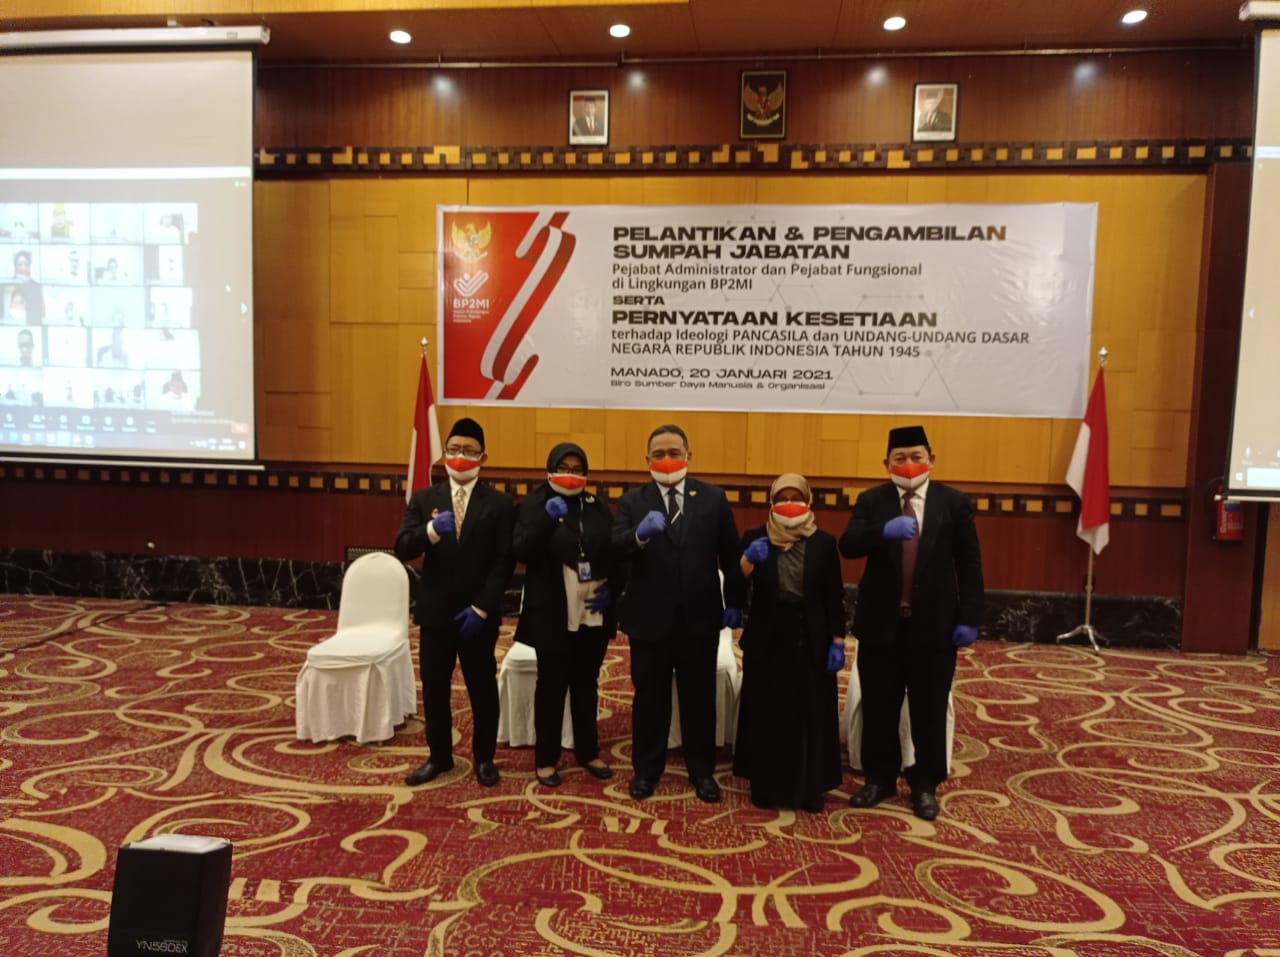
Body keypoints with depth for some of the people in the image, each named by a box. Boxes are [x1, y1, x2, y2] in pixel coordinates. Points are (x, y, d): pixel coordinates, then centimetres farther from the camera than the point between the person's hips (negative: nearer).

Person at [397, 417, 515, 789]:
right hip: (435, 611, 2)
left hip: (479, 614, -2)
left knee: (483, 688, 10)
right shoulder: (423, 499, 4)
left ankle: (484, 758, 27)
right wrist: (431, 530, -27)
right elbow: (402, 550, -7)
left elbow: (504, 560, -9)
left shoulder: (500, 503, -4)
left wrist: (482, 608, -16)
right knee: (434, 688, 12)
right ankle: (439, 756, 30)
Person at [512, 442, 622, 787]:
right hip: (553, 613, -3)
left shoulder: (598, 508, 7)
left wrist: (611, 589, -5)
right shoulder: (535, 505, -3)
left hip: (594, 612, 4)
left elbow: (616, 554, 9)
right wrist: (546, 519, -29)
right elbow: (520, 552, -16)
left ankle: (588, 752, 28)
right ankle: (546, 759, 16)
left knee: (586, 683, 15)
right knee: (552, 685, 5)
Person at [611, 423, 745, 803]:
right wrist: (640, 534, -38)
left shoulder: (713, 498, 2)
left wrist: (734, 602, 6)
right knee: (649, 697, 11)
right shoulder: (633, 500, -1)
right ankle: (646, 769, 28)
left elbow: (730, 555, 6)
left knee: (700, 697, 12)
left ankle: (702, 771, 29)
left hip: (699, 616, 1)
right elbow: (615, 546, -17)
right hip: (650, 616, -1)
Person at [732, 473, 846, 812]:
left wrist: (838, 641, -5)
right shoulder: (755, 538, 0)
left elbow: (834, 596, 1)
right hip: (767, 639, 0)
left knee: (810, 715, 6)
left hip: (811, 641, 0)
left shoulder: (824, 542, 0)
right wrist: (748, 559, -32)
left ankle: (810, 787, 20)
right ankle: (766, 785, 21)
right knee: (766, 715, 7)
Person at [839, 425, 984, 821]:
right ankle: (880, 778, 27)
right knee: (879, 708, 11)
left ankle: (925, 785, 25)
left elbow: (969, 564, 0)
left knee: (929, 710, 9)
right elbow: (847, 545, -12)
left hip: (934, 624, -1)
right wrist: (884, 531, -31)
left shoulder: (954, 502, 0)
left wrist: (969, 618, -5)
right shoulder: (871, 501, 2)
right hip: (881, 623, 1)